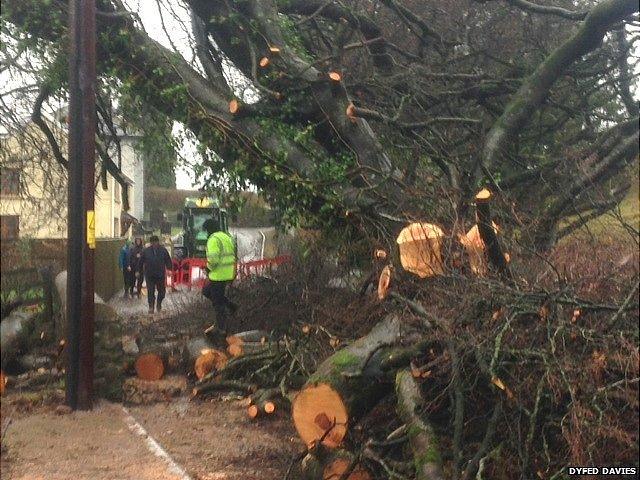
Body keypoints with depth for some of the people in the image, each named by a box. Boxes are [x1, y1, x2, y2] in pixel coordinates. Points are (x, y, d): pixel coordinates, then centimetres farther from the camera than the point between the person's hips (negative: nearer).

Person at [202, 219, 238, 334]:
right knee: (206, 291, 24)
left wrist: (209, 267, -7)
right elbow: (234, 256, 19)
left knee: (218, 302, 2)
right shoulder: (227, 237, 13)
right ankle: (231, 306, 18)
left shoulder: (213, 239, -16)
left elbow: (213, 259, -26)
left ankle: (221, 328, 10)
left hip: (219, 275, -9)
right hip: (229, 274, 9)